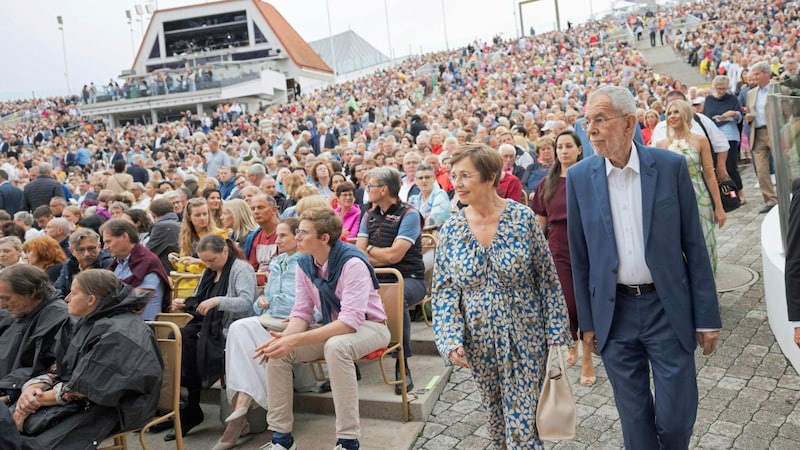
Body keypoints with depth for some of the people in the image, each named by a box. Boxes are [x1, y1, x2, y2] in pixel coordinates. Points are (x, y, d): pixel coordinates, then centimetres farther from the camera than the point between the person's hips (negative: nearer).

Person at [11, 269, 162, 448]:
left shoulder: (118, 333, -19)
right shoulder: (87, 324, 12)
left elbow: (86, 387, -19)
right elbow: (60, 369, 9)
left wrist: (37, 400, -12)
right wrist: (32, 388, -11)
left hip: (108, 409, -9)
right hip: (82, 402, 9)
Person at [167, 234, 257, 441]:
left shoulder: (241, 269, -5)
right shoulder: (209, 272, 22)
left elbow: (247, 303, -19)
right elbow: (198, 301, 28)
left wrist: (218, 301, -31)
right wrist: (183, 303, 6)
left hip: (228, 330, -7)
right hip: (207, 326, 7)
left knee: (188, 345, -27)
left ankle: (191, 412, -11)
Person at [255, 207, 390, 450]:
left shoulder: (352, 263, -26)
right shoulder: (304, 263, -4)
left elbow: (350, 321, -33)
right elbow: (301, 312, -2)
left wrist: (296, 340, -38)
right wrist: (285, 337, -26)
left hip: (367, 326, -6)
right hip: (332, 327, 7)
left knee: (336, 346, -38)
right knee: (277, 349, -14)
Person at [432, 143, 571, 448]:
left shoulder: (523, 218, -10)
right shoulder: (451, 229, -4)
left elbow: (548, 281, -6)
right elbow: (444, 291, -2)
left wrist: (556, 336, -6)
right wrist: (450, 341, -14)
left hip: (524, 339, -2)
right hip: (479, 342, 3)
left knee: (522, 423, 1)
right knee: (496, 413, 18)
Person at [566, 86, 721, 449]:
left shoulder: (671, 166, -6)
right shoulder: (579, 177, -3)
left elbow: (694, 246, -3)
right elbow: (579, 255, 3)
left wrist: (707, 317, -2)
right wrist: (587, 321, 5)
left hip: (667, 308, -1)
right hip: (614, 311, 1)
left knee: (678, 418, 6)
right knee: (634, 418, 12)